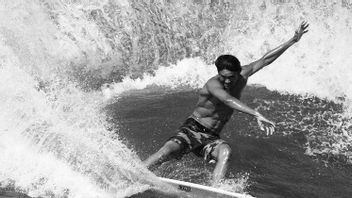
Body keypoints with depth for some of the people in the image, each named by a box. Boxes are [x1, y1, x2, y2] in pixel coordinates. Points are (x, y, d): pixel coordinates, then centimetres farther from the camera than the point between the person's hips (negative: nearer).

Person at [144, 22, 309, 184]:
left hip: (211, 137, 5)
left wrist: (293, 40, 1)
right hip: (193, 129, -5)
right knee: (170, 148, -32)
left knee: (225, 152, -31)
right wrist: (257, 115, -51)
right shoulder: (213, 84, -21)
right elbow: (228, 100, -39)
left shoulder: (242, 76, 0)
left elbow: (266, 60, 3)